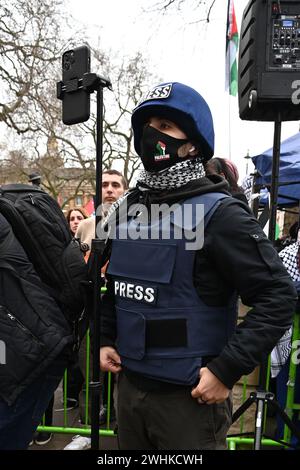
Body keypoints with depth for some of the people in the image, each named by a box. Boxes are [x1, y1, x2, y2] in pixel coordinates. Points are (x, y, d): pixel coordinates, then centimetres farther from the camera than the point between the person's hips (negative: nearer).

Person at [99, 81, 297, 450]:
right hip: (128, 385, 7)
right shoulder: (127, 209, 5)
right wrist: (105, 339, 7)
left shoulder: (217, 213, -16)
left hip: (190, 395, -6)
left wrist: (226, 371, -19)